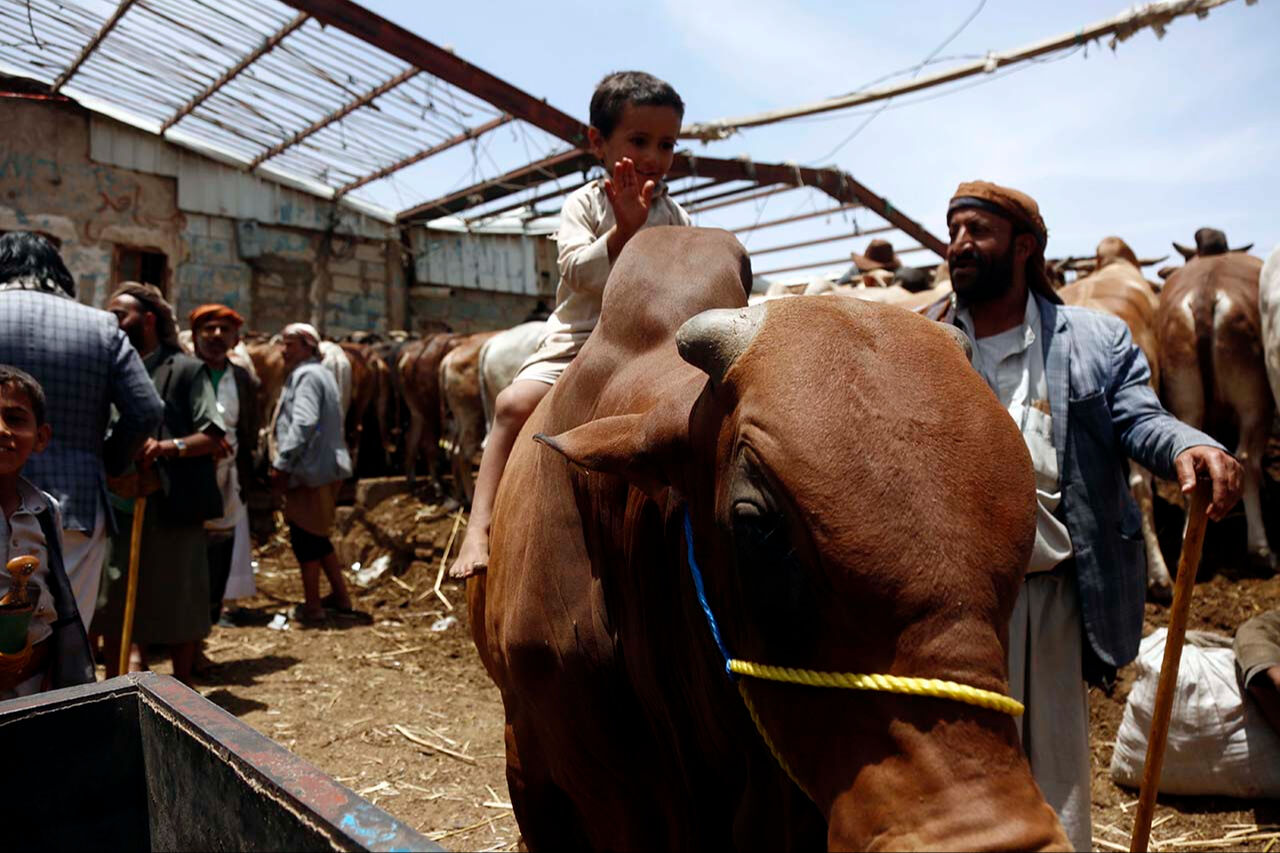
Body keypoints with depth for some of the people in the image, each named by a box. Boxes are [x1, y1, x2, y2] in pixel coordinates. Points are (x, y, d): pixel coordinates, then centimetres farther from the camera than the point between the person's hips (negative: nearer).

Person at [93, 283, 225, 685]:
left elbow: (213, 436, -9)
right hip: (118, 505, 5)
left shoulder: (185, 369, -4)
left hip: (172, 504, -5)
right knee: (112, 605, 10)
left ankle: (181, 688, 24)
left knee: (178, 604, 8)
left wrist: (167, 447, -25)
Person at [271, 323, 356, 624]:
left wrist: (281, 464, -20)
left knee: (304, 535, -1)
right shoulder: (321, 373, 18)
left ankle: (312, 607, 8)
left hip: (311, 469, -10)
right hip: (328, 465, 10)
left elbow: (303, 424, -23)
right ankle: (340, 596, 24)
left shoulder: (306, 375, -12)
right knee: (317, 536, 18)